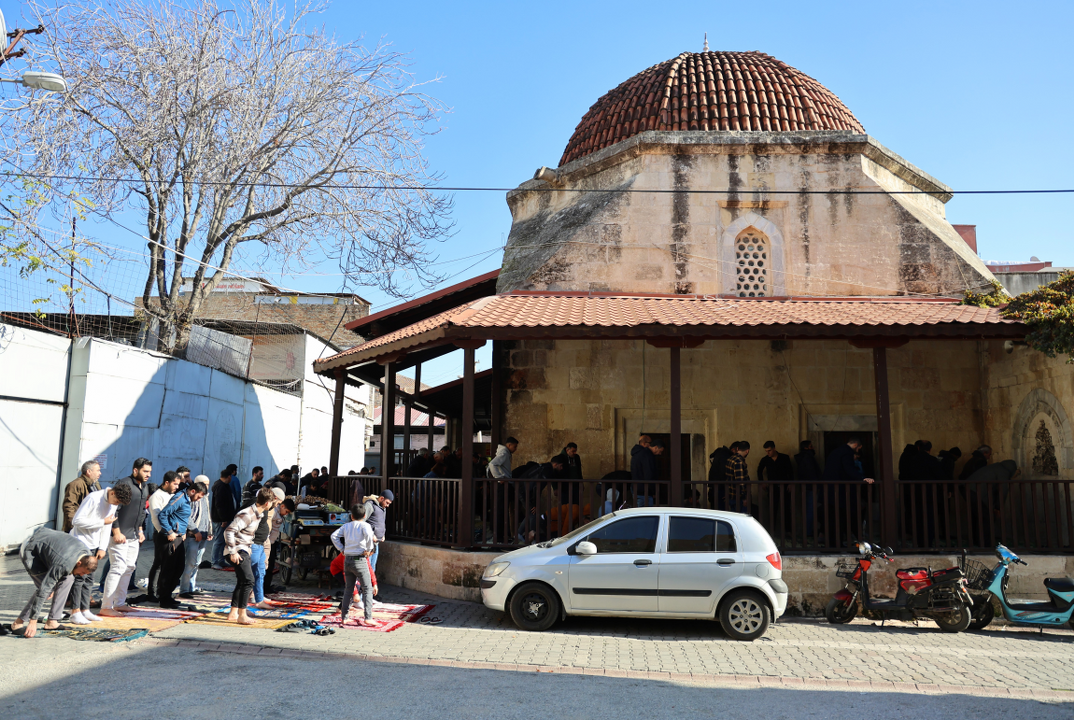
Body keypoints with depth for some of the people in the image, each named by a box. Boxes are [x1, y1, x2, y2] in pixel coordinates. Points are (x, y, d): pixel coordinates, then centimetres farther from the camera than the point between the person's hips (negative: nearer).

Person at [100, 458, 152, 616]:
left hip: (134, 537, 9)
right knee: (118, 568, -10)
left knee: (129, 568, 12)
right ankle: (106, 607, -4)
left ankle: (119, 603, 21)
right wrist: (116, 532, -18)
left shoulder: (144, 487, 14)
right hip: (120, 535, -9)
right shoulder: (124, 484, -14)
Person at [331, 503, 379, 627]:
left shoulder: (346, 526, 11)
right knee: (367, 589, -2)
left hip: (347, 560, 5)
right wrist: (369, 550, -12)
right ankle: (368, 618, -9)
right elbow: (369, 535, -24)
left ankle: (343, 617, 19)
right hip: (360, 560, -5)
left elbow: (334, 536, 5)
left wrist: (341, 549, 8)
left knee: (348, 589, 16)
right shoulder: (365, 525, -4)